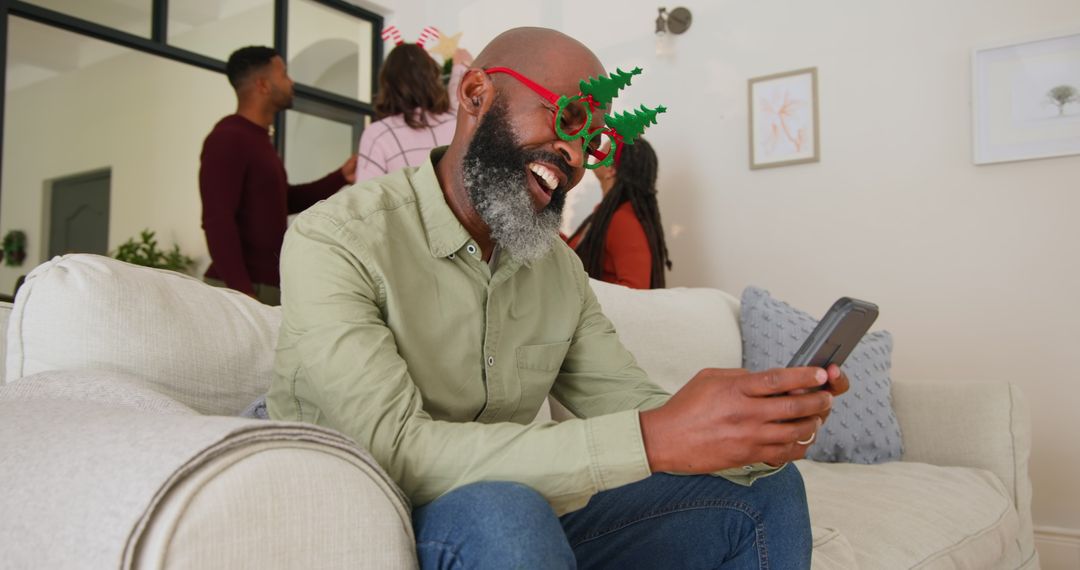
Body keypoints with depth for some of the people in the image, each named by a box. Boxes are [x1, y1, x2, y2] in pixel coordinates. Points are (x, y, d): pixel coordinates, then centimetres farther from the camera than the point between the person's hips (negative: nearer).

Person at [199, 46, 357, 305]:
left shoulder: (258, 138, 16)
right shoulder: (227, 138, -12)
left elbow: (283, 200, 26)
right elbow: (217, 221, -20)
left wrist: (340, 177, 15)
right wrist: (242, 290, -25)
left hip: (267, 284, 9)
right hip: (240, 287, -9)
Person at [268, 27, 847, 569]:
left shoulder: (560, 268, 6)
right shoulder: (334, 242, -17)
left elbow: (634, 406, 0)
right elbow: (396, 452, -28)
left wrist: (760, 422, -22)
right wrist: (653, 441, -34)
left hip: (516, 521, 6)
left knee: (765, 489, -3)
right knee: (496, 512, -37)